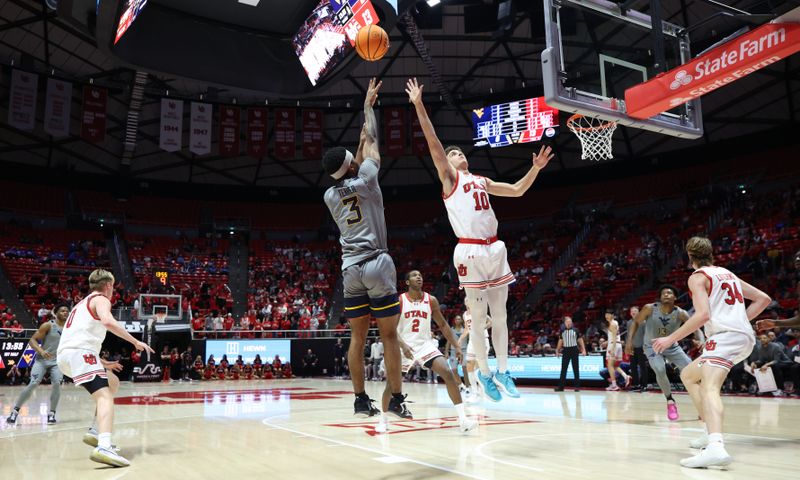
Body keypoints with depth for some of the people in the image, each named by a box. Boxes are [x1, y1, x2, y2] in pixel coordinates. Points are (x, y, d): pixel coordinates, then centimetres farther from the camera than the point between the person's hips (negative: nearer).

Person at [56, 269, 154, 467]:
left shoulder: (83, 302, 31)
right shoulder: (100, 299, 4)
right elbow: (108, 322, -19)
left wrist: (101, 362, 42)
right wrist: (135, 342, -14)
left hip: (65, 354, 9)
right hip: (80, 352, -9)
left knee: (111, 382, 25)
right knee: (105, 396, -21)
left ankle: (96, 432, 15)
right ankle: (103, 447, -43)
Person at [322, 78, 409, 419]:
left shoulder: (330, 195, 10)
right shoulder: (365, 179, -4)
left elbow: (350, 175, 28)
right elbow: (372, 141, 8)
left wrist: (363, 124, 34)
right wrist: (368, 105, 22)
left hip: (350, 269, 5)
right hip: (377, 265, -5)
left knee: (358, 337, 8)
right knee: (389, 335, 0)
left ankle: (361, 401, 10)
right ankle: (396, 400, 2)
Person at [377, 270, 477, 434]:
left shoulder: (431, 300, 0)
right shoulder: (399, 301, -8)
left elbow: (443, 325, 6)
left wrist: (457, 346, -2)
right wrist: (403, 345, -27)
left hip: (425, 345, 1)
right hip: (405, 346, -1)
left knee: (448, 373, -17)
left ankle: (462, 419, -16)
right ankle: (383, 420, 25)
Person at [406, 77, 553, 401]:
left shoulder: (482, 181, 22)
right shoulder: (448, 177, 4)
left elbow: (517, 191, 28)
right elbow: (433, 142, -7)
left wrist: (536, 168, 17)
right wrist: (419, 105, -14)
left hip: (495, 249, 6)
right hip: (470, 251, -6)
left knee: (500, 314, 9)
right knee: (478, 318, 1)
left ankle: (503, 371, 20)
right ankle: (485, 374, 14)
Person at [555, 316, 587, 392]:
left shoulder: (575, 330, -1)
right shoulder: (562, 331, 7)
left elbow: (580, 340, 1)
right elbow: (560, 341, 14)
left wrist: (583, 350, -7)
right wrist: (557, 351, 12)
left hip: (574, 350, -3)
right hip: (566, 350, 3)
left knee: (576, 369, 1)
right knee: (563, 369, 3)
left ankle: (577, 386, 7)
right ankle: (561, 386, 7)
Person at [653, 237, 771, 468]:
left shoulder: (698, 276, 0)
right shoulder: (728, 273, 25)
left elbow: (703, 314, -15)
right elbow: (763, 299, 24)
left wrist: (671, 339, -11)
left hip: (725, 335, -9)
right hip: (744, 336, 9)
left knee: (709, 387, -26)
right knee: (688, 375, 22)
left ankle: (715, 447, -50)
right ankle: (711, 433, 15)